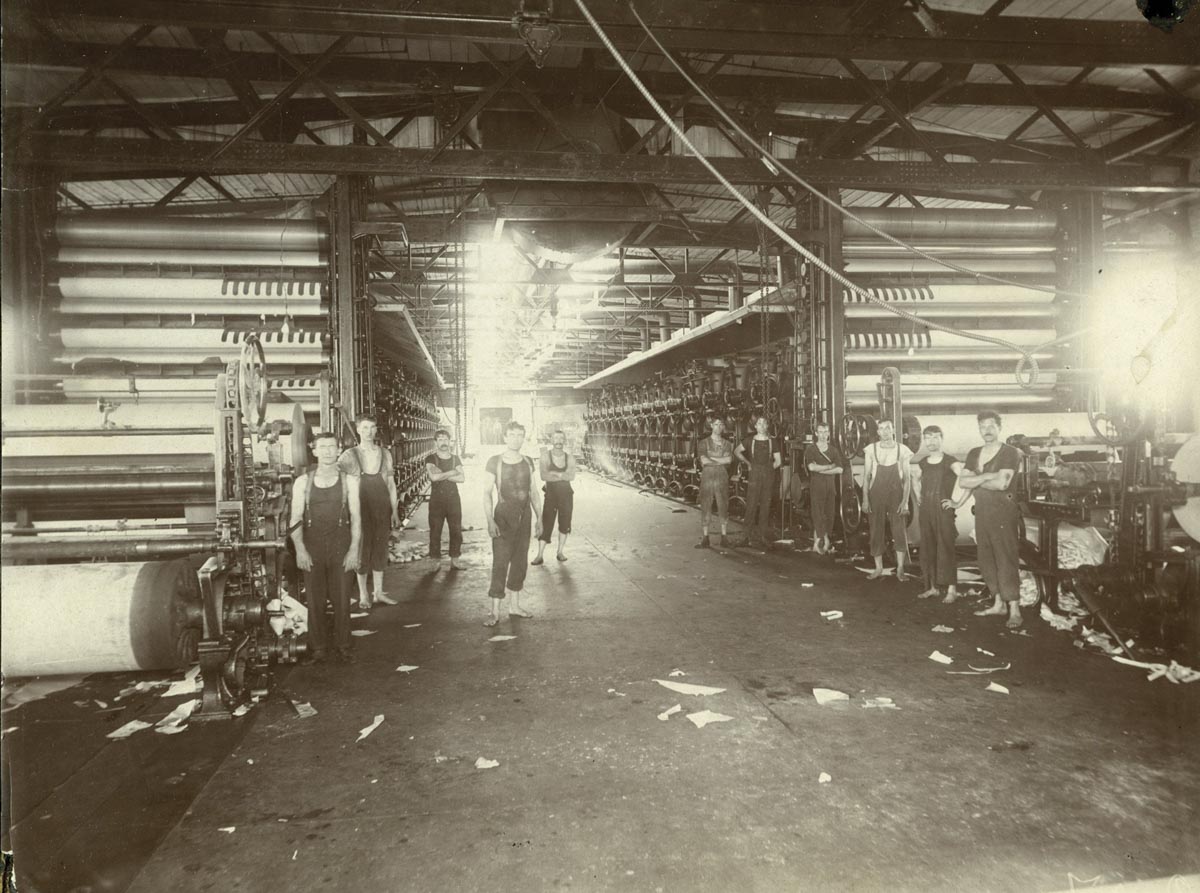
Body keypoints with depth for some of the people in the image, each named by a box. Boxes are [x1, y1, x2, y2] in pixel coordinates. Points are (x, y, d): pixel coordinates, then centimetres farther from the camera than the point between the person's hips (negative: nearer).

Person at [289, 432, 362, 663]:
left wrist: (354, 549, -7)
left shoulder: (349, 481, 3)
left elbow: (356, 517, 1)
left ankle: (343, 644, 15)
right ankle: (317, 646, 16)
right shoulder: (303, 482, 4)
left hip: (340, 544, 0)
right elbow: (296, 518, 1)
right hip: (312, 545, 1)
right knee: (315, 599, 5)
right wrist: (300, 549, -10)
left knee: (341, 598, 3)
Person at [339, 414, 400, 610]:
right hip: (362, 508, -3)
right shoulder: (350, 455, -4)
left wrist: (395, 510, 8)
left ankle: (379, 592, 19)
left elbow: (391, 483, 11)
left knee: (380, 548, 9)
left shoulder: (385, 454, 7)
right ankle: (363, 596, 13)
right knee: (362, 549, 2)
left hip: (382, 506, 3)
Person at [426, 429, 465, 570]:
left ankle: (454, 559, 14)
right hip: (437, 498, -3)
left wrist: (442, 476, -11)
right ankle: (436, 561, 8)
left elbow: (462, 478, -4)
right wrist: (451, 473, -8)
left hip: (453, 498, 3)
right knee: (435, 531, 0)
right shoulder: (430, 459, 0)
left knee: (456, 530, 4)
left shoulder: (455, 459, 9)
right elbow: (433, 476, -18)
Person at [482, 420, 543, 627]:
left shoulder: (528, 462, 6)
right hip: (503, 515, -5)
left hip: (524, 516, 5)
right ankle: (495, 612, -3)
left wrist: (539, 517, 9)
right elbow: (487, 492, -9)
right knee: (500, 562, -7)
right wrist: (490, 520, -18)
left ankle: (515, 606, 23)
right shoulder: (495, 462, -8)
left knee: (520, 561, 10)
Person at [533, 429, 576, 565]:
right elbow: (544, 476, -20)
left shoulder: (570, 458, 0)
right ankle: (539, 555, -1)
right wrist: (563, 475, -21)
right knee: (545, 524, -5)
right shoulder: (546, 456, -7)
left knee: (564, 524, 9)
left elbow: (572, 476, -16)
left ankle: (560, 552, 24)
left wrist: (555, 474, -22)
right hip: (550, 494, -3)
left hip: (566, 495, 3)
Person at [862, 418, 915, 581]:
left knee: (900, 531, -4)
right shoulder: (871, 449, 2)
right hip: (876, 495, 1)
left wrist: (905, 501, -8)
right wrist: (865, 499, -2)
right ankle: (878, 568, 14)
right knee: (876, 532, 4)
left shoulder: (902, 450, 0)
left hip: (896, 496, -1)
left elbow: (907, 478, 1)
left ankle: (900, 569, 8)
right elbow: (866, 476, 5)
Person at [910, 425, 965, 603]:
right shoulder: (922, 463, 10)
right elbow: (915, 480, 31)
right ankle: (932, 587, 17)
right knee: (927, 548, 8)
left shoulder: (950, 462, -8)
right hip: (926, 510, 6)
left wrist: (959, 503, -14)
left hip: (943, 510, -6)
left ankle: (952, 589, 0)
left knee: (945, 549, -6)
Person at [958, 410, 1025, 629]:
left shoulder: (1010, 453, -5)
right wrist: (987, 476, -11)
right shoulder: (974, 454, 14)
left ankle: (1014, 609, -4)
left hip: (1003, 512, -6)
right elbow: (962, 482, 2)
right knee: (987, 560, 9)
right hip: (982, 511, 6)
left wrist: (975, 481, -4)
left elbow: (1001, 483, -18)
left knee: (1007, 560, -7)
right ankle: (998, 604, 20)